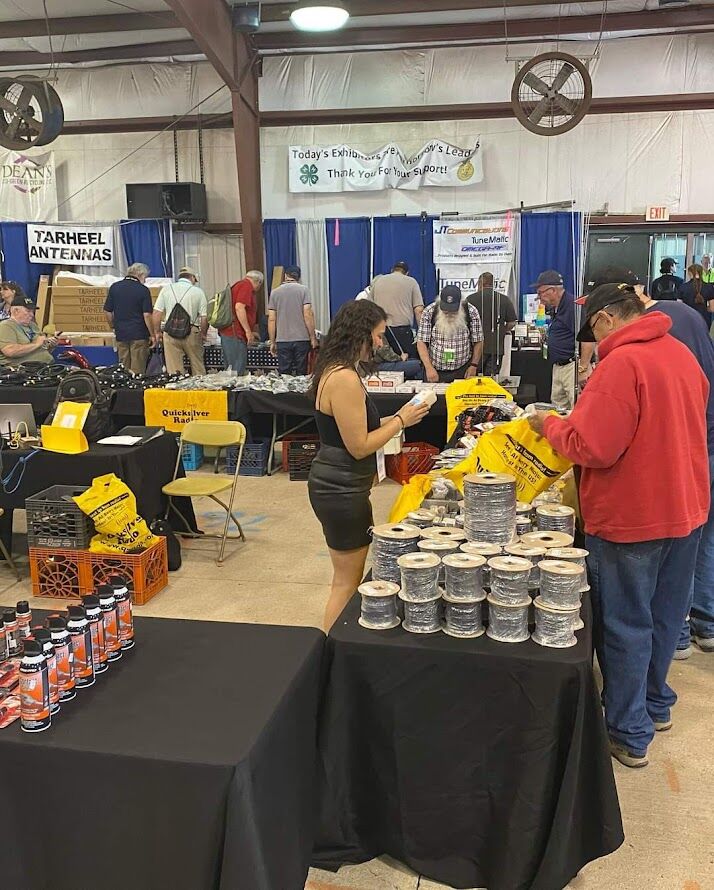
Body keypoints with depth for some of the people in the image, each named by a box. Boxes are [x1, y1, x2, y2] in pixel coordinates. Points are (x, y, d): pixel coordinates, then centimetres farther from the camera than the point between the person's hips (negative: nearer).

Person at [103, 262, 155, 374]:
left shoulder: (114, 287, 5)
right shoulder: (143, 290, -7)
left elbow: (107, 311, 8)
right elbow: (147, 315, -12)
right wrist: (152, 335, -4)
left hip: (121, 334, 4)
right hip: (139, 335, -4)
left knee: (123, 368, 11)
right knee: (138, 370, 0)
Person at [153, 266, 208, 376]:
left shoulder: (166, 289, 7)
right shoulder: (198, 292, 4)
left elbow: (157, 313, 2)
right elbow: (204, 317, 1)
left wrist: (157, 332, 13)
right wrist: (203, 334, 16)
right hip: (191, 333, -1)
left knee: (174, 370, 3)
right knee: (198, 367, 11)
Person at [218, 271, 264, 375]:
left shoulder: (240, 284, 24)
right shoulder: (247, 285, -6)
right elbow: (239, 307, -20)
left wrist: (250, 332, 43)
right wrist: (248, 331, -20)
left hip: (227, 332, 10)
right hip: (235, 335, -10)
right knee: (237, 373, -11)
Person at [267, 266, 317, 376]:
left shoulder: (275, 292, 6)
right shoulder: (303, 290, -1)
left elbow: (271, 319, 4)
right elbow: (308, 315, -8)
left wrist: (272, 342, 10)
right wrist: (313, 338, -2)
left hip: (282, 340, 2)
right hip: (302, 339, -2)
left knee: (284, 375, 5)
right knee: (301, 375, 3)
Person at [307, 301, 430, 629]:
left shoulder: (336, 370, 9)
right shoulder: (345, 379, -22)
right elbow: (359, 447, -21)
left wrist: (396, 418, 8)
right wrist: (401, 421, -10)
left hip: (339, 487, 10)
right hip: (341, 491, -10)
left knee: (346, 577, 20)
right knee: (347, 583, 3)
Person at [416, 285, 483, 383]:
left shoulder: (471, 312, -7)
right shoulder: (429, 312, -8)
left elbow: (478, 341, 1)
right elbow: (421, 342, -8)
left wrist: (474, 365, -4)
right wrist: (429, 367, -16)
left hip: (463, 371, 0)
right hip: (435, 371, 0)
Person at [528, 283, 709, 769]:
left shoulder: (621, 363, -22)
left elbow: (591, 447, -26)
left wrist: (551, 424, -8)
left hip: (633, 517, -8)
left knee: (625, 625, 7)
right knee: (664, 614, 21)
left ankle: (630, 735, 19)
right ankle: (656, 704, 39)